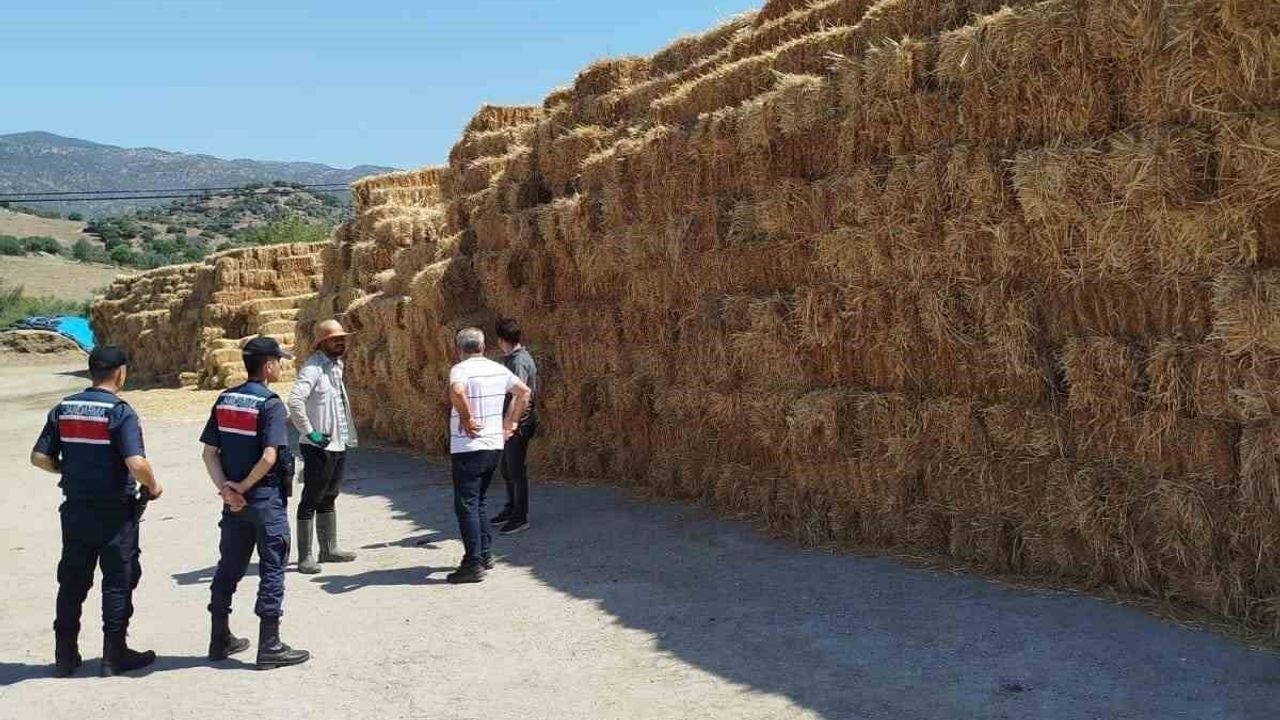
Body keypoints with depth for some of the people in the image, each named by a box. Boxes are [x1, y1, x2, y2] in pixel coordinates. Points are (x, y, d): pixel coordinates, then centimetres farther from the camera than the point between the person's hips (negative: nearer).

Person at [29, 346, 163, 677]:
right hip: (115, 511, -6)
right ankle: (114, 655, 11)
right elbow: (136, 463, -24)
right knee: (118, 581, 6)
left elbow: (39, 457, 4)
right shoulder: (120, 412, -15)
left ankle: (65, 655, 21)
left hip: (75, 509, 6)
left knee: (72, 582, 14)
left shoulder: (63, 409, 4)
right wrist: (153, 486, -6)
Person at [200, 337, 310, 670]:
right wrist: (244, 486, -11)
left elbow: (209, 452, 4)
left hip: (234, 502, 7)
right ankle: (269, 647, 6)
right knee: (272, 571, 2)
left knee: (229, 568, 16)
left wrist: (225, 487, -4)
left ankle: (220, 640, 27)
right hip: (266, 499, -7)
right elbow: (269, 457, -24)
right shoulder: (270, 404, -15)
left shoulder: (225, 400, 6)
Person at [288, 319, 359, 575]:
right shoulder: (313, 368, -16)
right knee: (311, 501, -2)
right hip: (319, 446, -9)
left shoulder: (335, 366, 12)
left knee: (329, 498, 18)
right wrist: (309, 432, -26)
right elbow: (295, 400, -30)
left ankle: (329, 549, 28)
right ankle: (305, 557, 3)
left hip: (339, 445, 9)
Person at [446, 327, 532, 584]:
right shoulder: (498, 369, 9)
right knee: (477, 502, 20)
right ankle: (485, 554, 24)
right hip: (495, 445, 7)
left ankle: (473, 564, -2)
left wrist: (466, 418, -21)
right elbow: (524, 392, 18)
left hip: (468, 448, -7)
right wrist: (511, 422, 18)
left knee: (466, 506, -2)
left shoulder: (461, 369, -12)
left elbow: (456, 391, -34)